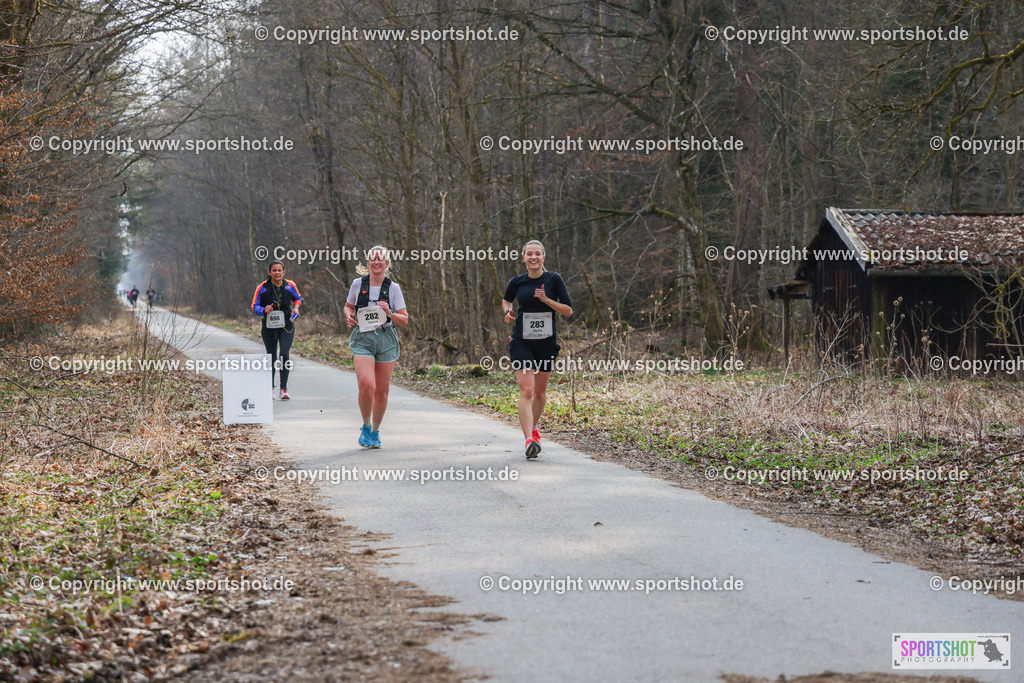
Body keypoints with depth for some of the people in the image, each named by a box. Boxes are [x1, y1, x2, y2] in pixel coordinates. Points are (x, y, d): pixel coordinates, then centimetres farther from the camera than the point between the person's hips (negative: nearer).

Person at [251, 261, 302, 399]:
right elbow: (254, 306, -2)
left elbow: (298, 298, 17)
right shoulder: (262, 288, -7)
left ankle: (284, 389, -8)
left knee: (284, 355, -16)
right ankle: (270, 387, 28)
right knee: (271, 358, 9)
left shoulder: (290, 286, -2)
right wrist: (264, 310, -22)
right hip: (269, 326, 0)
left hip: (287, 326, 0)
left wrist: (296, 307, -3)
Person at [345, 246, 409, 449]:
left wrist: (390, 313, -15)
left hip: (386, 340, 1)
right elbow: (348, 306, 22)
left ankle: (375, 432, 25)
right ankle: (366, 426, 4)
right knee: (366, 386, -20)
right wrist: (349, 316, 0)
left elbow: (404, 320, 3)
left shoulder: (393, 288, 2)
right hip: (362, 340, -1)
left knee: (382, 391, 4)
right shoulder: (358, 284, 4)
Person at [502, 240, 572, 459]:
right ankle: (529, 440, -23)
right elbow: (506, 300, 23)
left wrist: (547, 300, -17)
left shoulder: (553, 279, -3)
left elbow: (568, 311, -3)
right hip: (521, 341, -1)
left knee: (540, 392, 14)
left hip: (546, 342, 1)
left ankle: (533, 427, 41)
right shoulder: (517, 282, 2)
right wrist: (508, 312, 1)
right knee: (526, 390, -15)